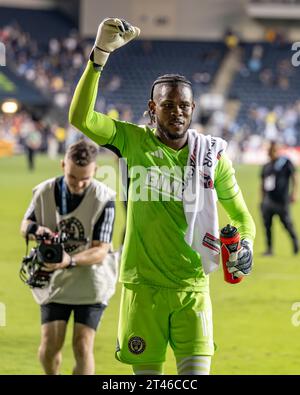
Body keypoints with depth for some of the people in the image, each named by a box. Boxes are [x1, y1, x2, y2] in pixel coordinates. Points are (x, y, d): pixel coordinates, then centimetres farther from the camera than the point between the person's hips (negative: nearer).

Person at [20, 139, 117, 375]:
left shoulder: (104, 199, -17)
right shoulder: (44, 192, -7)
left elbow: (101, 250, -17)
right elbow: (26, 225, 8)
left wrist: (70, 261, -35)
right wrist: (35, 229, -17)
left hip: (91, 282, -2)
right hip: (54, 281, 2)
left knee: (83, 347, -9)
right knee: (50, 345, -4)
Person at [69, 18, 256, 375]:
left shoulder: (212, 154, 4)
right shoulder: (135, 142, 0)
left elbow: (240, 214, 16)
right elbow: (81, 118, -16)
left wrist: (245, 245, -6)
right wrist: (100, 54, -22)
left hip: (192, 288, 1)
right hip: (143, 286, 0)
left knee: (196, 373, -10)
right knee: (146, 372, 4)